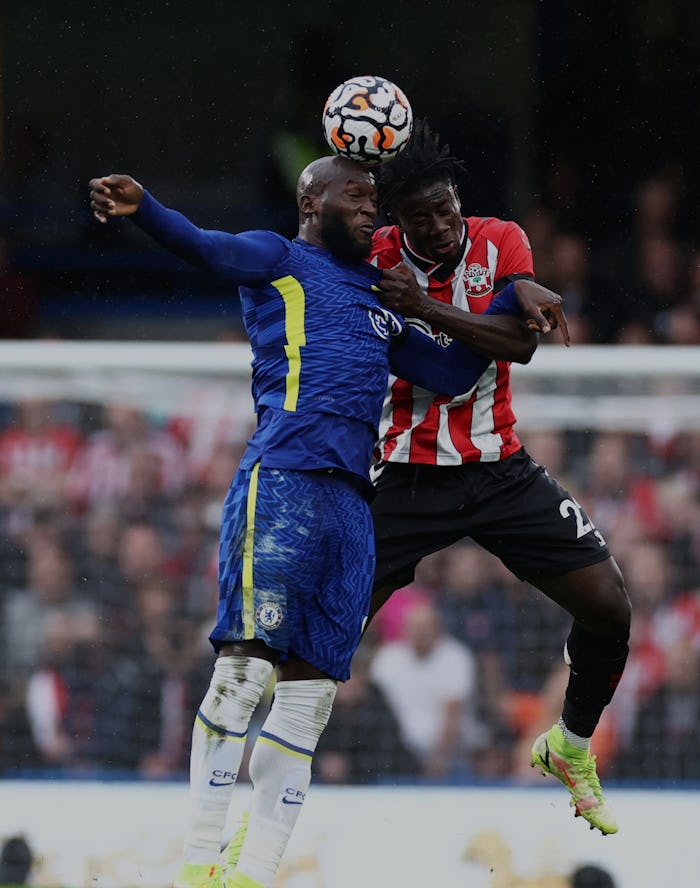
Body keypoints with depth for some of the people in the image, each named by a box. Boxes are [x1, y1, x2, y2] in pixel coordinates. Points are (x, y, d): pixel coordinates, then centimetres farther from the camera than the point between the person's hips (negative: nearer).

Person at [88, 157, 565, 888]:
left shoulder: (377, 299, 29)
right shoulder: (277, 262, 9)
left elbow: (450, 373, 34)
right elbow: (205, 247, -11)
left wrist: (513, 302, 23)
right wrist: (140, 206, -31)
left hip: (351, 502, 7)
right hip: (282, 482, -7)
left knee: (310, 690, 3)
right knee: (246, 664, -15)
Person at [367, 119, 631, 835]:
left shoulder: (501, 241, -4)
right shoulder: (374, 256, -5)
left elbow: (521, 343, -17)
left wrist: (426, 307, -28)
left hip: (500, 471, 2)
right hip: (407, 475, -2)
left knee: (609, 607, -4)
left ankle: (571, 749, 20)